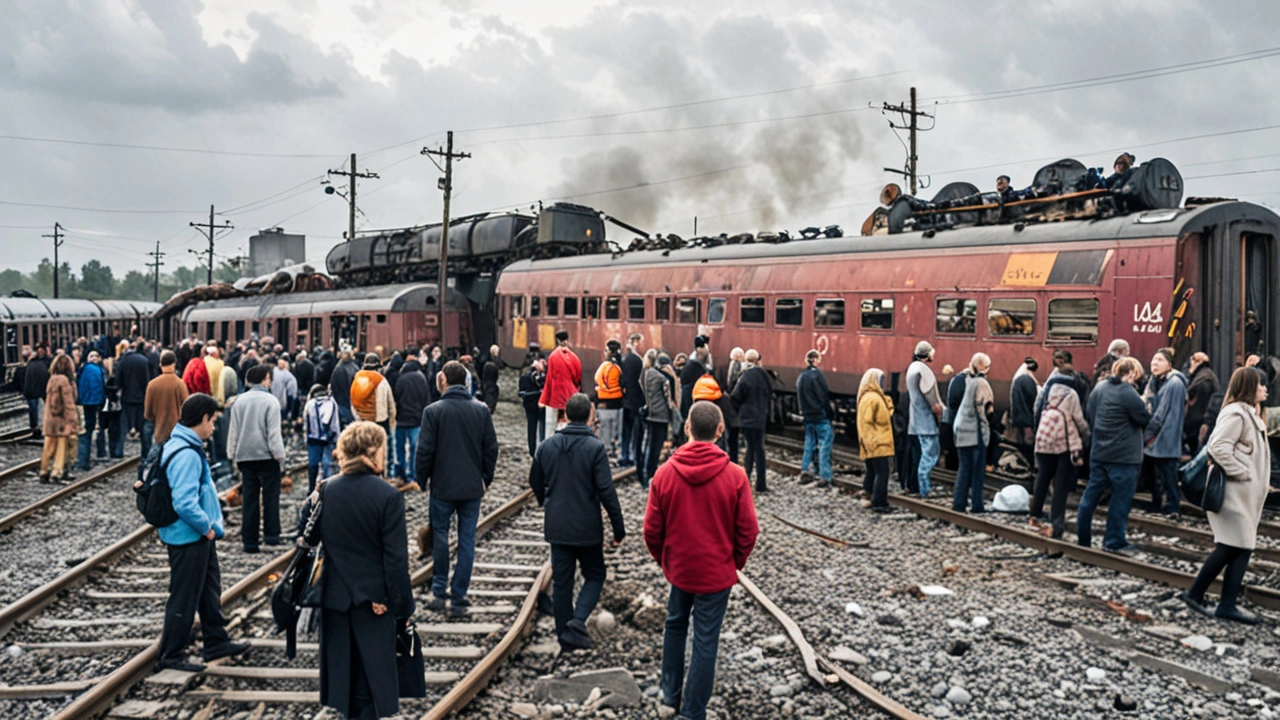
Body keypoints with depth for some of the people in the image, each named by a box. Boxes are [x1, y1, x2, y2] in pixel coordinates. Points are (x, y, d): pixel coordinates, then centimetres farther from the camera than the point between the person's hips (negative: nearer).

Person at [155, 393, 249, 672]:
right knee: (184, 598, 3)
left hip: (199, 537, 10)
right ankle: (171, 656, 15)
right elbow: (185, 504, -32)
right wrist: (207, 528, -18)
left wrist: (210, 525, 14)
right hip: (189, 538, -10)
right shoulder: (186, 455, -25)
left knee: (210, 590, 21)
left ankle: (216, 642, 34)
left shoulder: (182, 446, 7)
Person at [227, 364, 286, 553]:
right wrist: (279, 454, -7)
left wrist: (233, 453, 16)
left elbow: (233, 430, 9)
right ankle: (271, 534, 4)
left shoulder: (239, 401, 5)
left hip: (245, 455, 4)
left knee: (250, 498, 7)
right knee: (270, 495, 6)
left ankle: (250, 541, 7)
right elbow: (273, 431, -12)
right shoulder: (270, 401, -10)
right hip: (266, 456, -4)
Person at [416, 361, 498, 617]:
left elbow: (425, 450, -8)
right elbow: (491, 449, 3)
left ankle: (439, 593, 17)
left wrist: (422, 479, 6)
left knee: (440, 536, 13)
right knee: (467, 540, 6)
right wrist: (485, 478, 15)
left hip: (442, 487, -2)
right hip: (472, 487, 2)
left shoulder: (433, 411, -9)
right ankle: (458, 599, 8)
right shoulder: (481, 410, 0)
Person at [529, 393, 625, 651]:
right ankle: (578, 619, -8)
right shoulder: (595, 448, -13)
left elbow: (535, 481, 13)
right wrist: (618, 527, -8)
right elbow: (606, 490, -15)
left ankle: (565, 636, 17)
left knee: (561, 581, 12)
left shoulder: (547, 445, 1)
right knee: (594, 575, 13)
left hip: (556, 526, 4)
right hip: (586, 528, -4)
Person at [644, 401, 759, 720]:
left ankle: (671, 694, 32)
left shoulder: (665, 473, -10)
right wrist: (736, 563, 8)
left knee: (675, 625, 24)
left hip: (678, 568, 2)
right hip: (717, 572, -2)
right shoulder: (735, 476, -14)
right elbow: (748, 530, -9)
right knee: (706, 640, 7)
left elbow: (651, 529, -5)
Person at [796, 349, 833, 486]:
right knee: (824, 444, -4)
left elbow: (798, 398, 12)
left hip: (808, 416, 7)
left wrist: (803, 411, 17)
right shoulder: (817, 374, -12)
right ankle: (824, 476, -7)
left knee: (809, 442, 17)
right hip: (820, 416, -7)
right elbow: (824, 396, -12)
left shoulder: (801, 376, 9)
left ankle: (804, 469, 18)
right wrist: (828, 413, -5)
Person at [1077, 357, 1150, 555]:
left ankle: (1083, 537, 15)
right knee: (1121, 499, 1)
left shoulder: (1098, 389, 7)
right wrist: (1144, 404, 6)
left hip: (1098, 453, 8)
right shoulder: (1128, 393, -17)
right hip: (1123, 456, -7)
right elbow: (1145, 419, -10)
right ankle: (1114, 541, 6)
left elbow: (1089, 416, 13)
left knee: (1091, 494, 11)